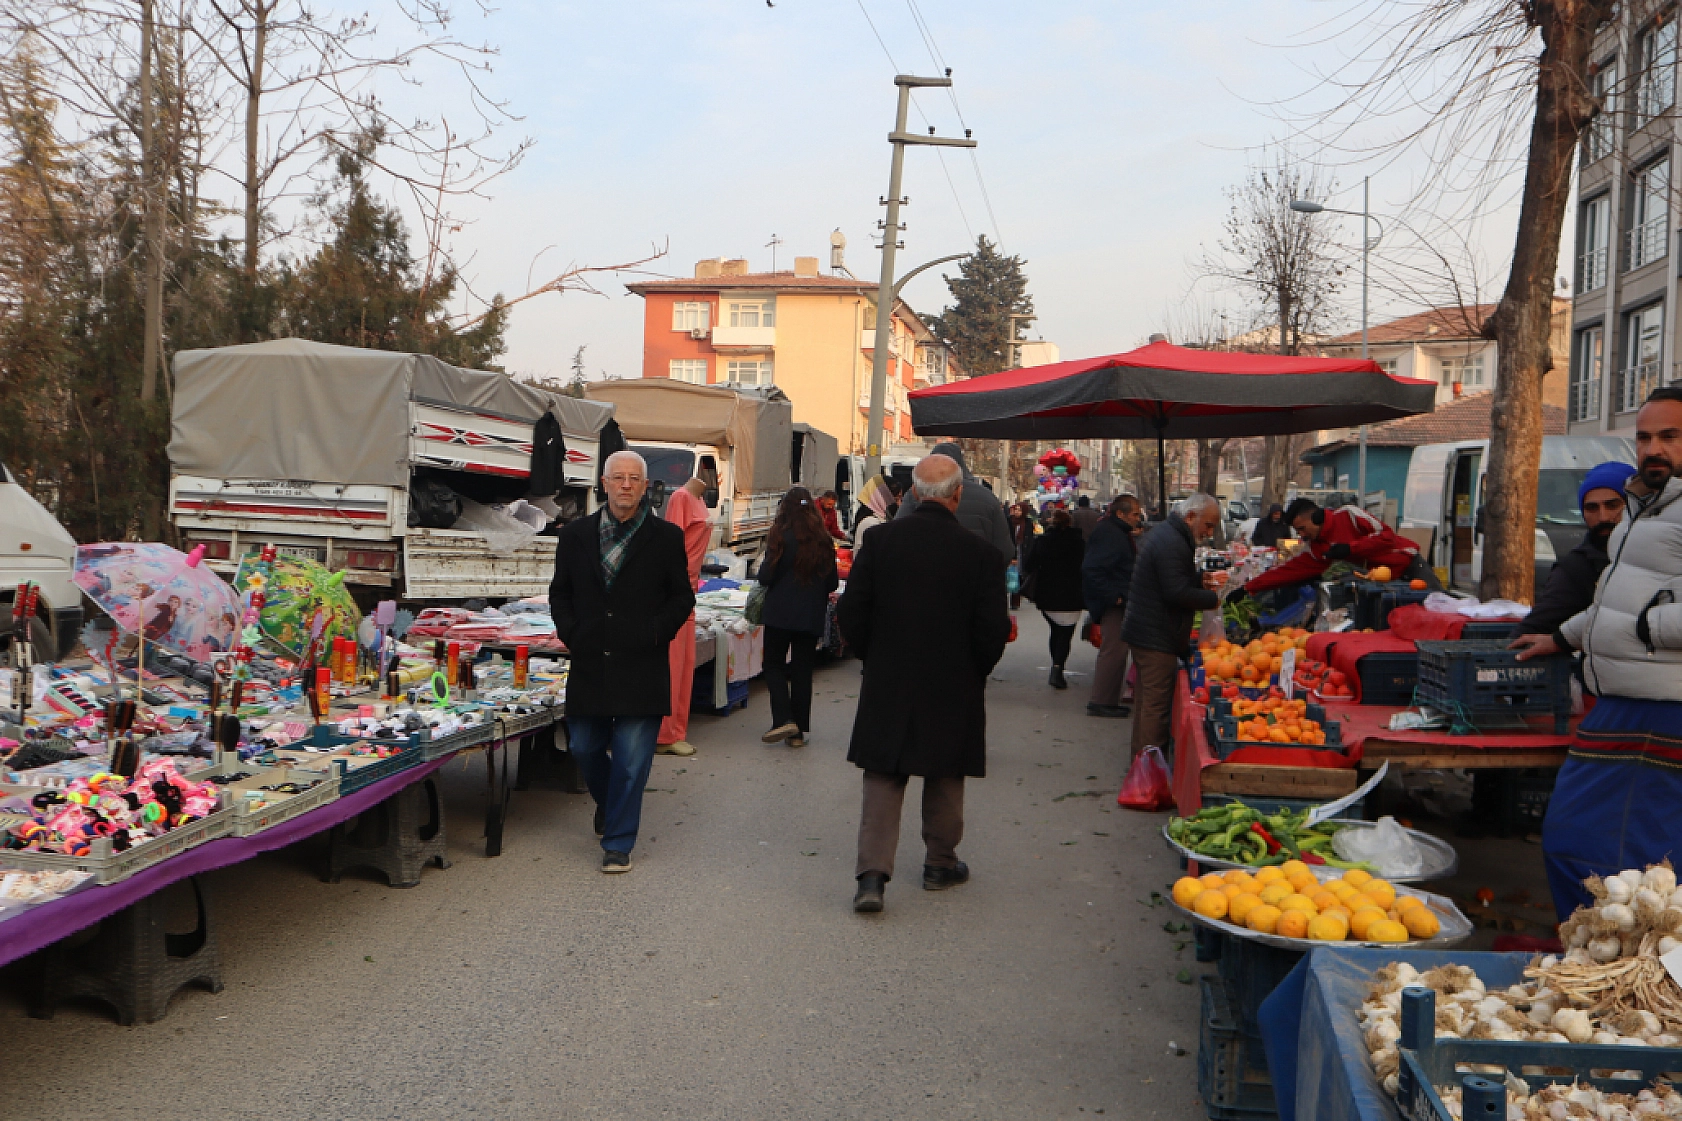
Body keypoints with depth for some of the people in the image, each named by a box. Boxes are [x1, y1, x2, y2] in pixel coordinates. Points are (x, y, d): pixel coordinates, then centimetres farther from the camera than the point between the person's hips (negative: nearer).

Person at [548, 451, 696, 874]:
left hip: (641, 668, -3)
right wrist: (567, 631, -1)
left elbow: (682, 597, 4)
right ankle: (608, 803, 44)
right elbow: (560, 591, 14)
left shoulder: (666, 537, 1)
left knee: (631, 760, -3)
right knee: (584, 748, 13)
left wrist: (655, 633, -8)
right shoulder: (576, 534, 7)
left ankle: (617, 843, 8)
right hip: (588, 663, 3)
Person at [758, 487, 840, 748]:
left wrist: (763, 566, 10)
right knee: (802, 670, 8)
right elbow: (833, 583, 6)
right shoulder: (823, 540, 2)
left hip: (781, 612, -4)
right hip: (812, 616, 4)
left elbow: (766, 577, -11)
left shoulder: (780, 536, -10)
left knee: (774, 665, 8)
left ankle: (784, 719, -9)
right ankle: (799, 732, 10)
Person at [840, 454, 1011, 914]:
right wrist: (976, 670, 9)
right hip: (954, 688, -1)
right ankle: (940, 864, 31)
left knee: (883, 779, 7)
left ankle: (872, 874, -4)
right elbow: (994, 630, -10)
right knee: (944, 781, 17)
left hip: (887, 685, 1)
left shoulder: (881, 539, -7)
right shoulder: (981, 553, -12)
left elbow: (852, 612, -4)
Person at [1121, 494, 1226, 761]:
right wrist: (1213, 600, -13)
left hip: (1143, 634, 11)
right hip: (1157, 638, -11)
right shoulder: (1173, 543, -20)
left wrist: (1202, 579, 12)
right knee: (1157, 706, -6)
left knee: (1147, 702, 17)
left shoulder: (1163, 534, 16)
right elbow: (1178, 593, -25)